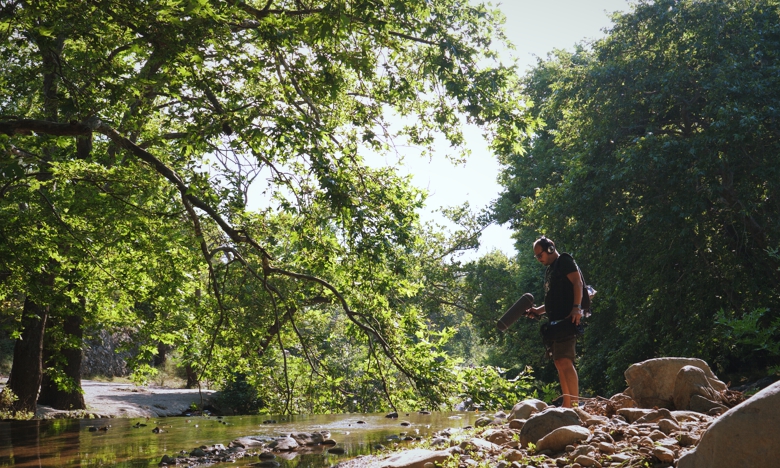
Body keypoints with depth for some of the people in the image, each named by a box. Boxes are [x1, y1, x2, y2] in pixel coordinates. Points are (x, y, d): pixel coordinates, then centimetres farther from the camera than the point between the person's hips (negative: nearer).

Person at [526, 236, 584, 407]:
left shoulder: (565, 261, -1)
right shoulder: (550, 270, 24)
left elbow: (577, 283, -14)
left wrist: (576, 308, -25)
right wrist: (538, 310, 14)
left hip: (568, 319, -10)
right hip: (556, 320, 10)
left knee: (565, 361, -18)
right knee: (559, 363, 8)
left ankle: (575, 404, -20)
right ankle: (567, 406, 12)